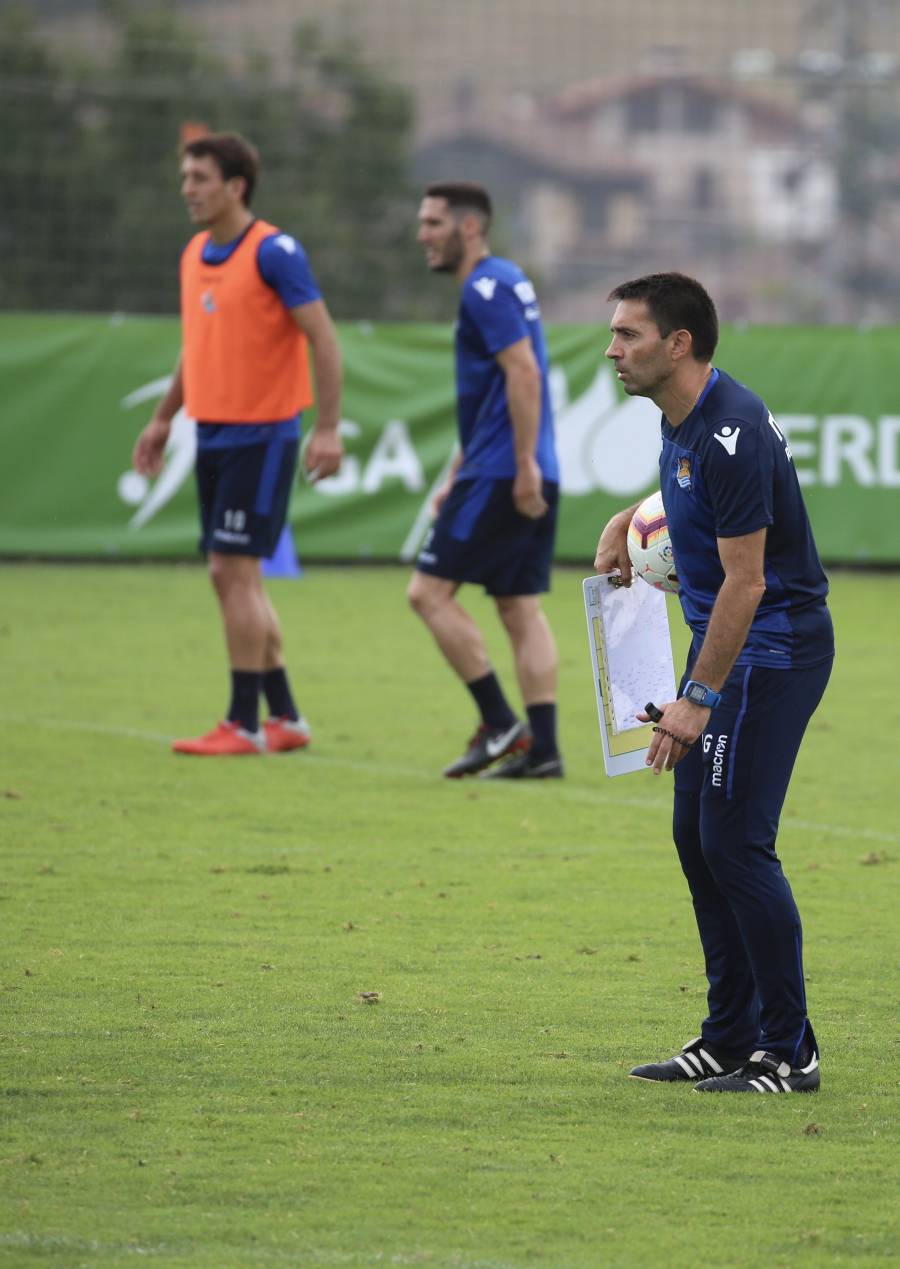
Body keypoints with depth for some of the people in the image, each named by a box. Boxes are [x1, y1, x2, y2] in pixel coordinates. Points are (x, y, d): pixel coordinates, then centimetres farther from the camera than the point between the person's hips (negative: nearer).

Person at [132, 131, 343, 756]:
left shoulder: (274, 252, -13)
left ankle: (244, 724, -6)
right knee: (233, 577, 9)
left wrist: (328, 429, -19)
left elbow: (323, 339, -14)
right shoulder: (194, 255, 11)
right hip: (213, 435, 8)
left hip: (262, 437, -8)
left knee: (235, 571, -10)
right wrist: (164, 419, 22)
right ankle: (285, 717, 17)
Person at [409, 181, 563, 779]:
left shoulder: (486, 288, -11)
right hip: (531, 478, 10)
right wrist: (456, 477, 27)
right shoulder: (504, 282, 19)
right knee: (521, 608, 8)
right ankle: (542, 748, 4)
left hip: (502, 476, -10)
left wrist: (525, 467, -23)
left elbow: (524, 374, -21)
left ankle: (500, 724, -5)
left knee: (430, 591, -4)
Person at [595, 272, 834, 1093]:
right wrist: (630, 521, 14)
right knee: (696, 833, 11)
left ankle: (788, 1051, -5)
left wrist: (698, 699, -24)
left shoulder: (731, 433, -23)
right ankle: (731, 1038, 17)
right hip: (727, 646, 10)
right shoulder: (683, 418, 7)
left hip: (772, 649, -10)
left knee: (734, 840, -11)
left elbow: (745, 580, -24)